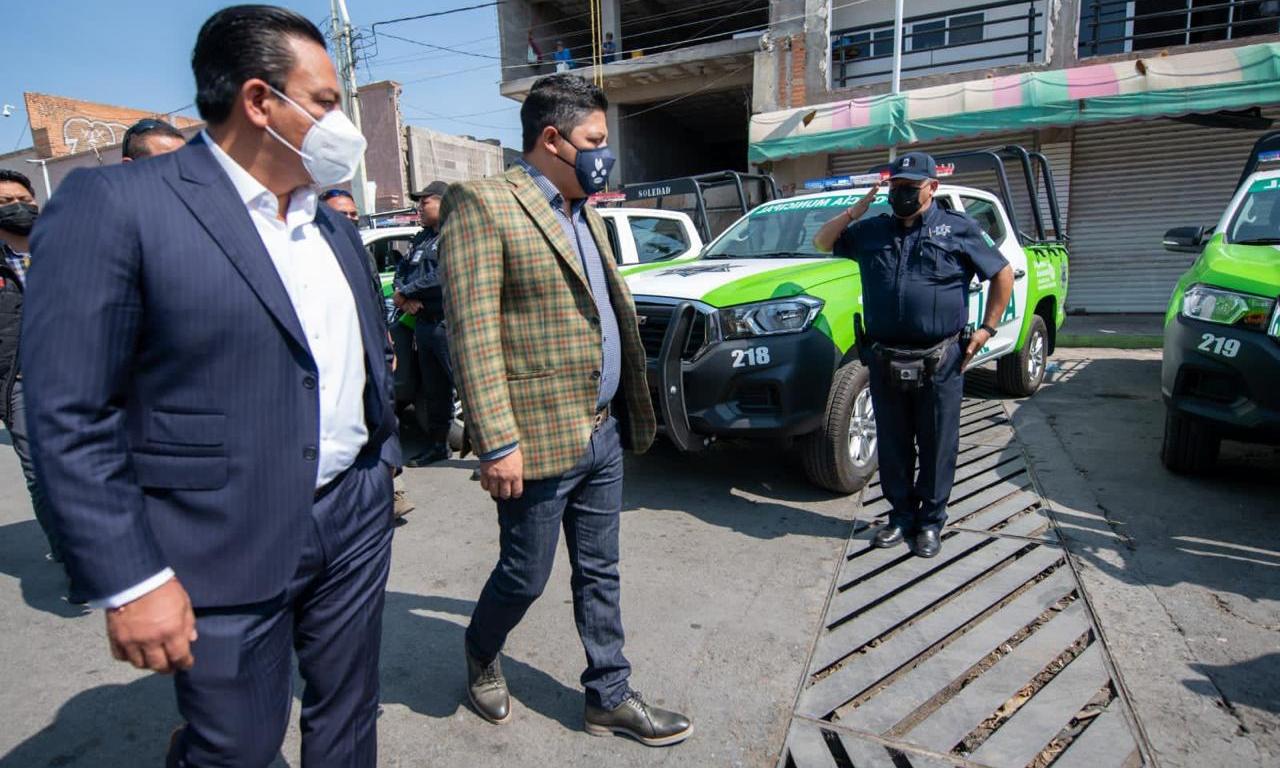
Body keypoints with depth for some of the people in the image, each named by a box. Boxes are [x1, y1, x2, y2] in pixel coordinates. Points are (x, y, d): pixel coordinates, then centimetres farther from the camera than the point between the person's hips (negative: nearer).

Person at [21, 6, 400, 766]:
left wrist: (383, 461, 13)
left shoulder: (335, 226, 9)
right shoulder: (114, 204, -11)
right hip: (228, 550, -6)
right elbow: (70, 416, -13)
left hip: (357, 519, 6)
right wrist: (129, 582, -14)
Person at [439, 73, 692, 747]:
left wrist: (629, 411, 16)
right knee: (525, 576, 11)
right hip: (540, 438, -7)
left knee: (599, 574, 17)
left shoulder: (585, 212, 15)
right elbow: (473, 335, -18)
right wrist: (498, 443, -21)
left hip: (604, 432, 8)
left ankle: (610, 696, 33)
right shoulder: (482, 205, -11)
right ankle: (480, 658, 41)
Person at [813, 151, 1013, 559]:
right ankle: (901, 515, 27)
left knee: (937, 447, 7)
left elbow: (1003, 274, 9)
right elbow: (822, 241, 17)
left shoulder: (959, 229, 3)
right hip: (885, 361, 3)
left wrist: (988, 328, 1)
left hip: (939, 363, -3)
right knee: (893, 446, 12)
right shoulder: (872, 231, 11)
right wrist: (858, 209, 3)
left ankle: (931, 521, 23)